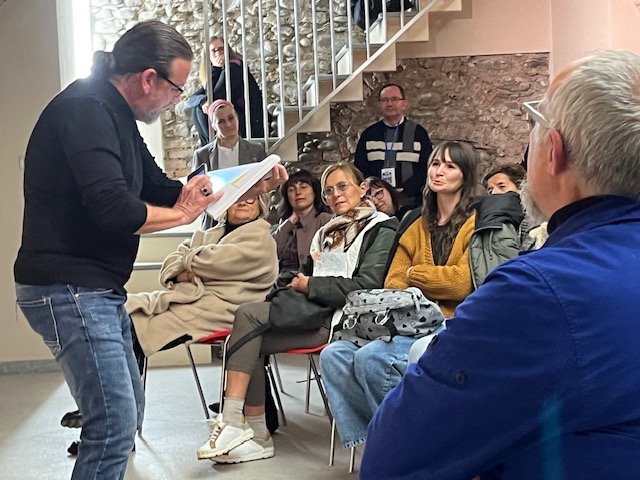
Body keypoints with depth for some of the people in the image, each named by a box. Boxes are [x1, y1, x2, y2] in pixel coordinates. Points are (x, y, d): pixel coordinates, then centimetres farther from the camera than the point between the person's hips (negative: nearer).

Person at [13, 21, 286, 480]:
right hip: (68, 290, -10)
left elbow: (160, 189, 19)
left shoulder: (115, 115, 14)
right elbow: (115, 211, -28)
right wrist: (181, 214, -9)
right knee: (116, 421, -9)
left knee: (126, 409, 18)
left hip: (99, 290, 10)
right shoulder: (84, 110, -17)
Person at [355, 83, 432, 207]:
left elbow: (425, 169, 0)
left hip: (410, 201, -1)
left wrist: (404, 192, -14)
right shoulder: (368, 134, 11)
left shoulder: (418, 133, 5)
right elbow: (360, 169, 9)